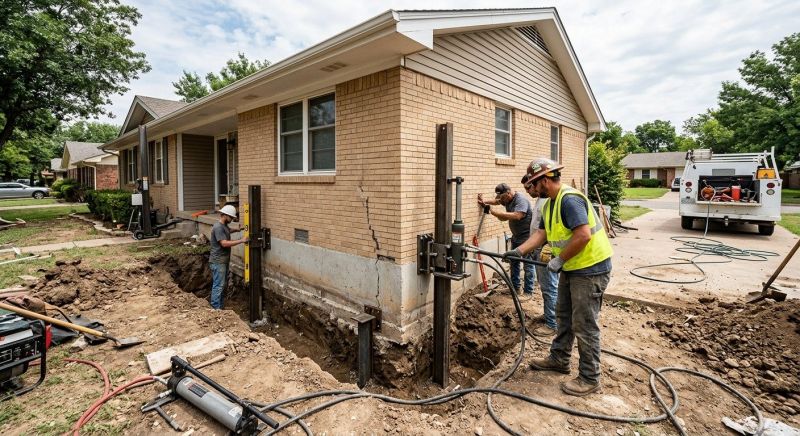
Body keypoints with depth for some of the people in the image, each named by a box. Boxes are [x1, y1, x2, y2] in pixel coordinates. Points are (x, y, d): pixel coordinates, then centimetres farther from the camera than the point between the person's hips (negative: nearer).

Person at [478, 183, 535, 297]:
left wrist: (495, 212, -33)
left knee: (528, 266, -1)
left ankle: (528, 292, 7)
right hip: (516, 236, 9)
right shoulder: (507, 199, 6)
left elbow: (517, 216, -35)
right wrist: (485, 201, -1)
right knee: (514, 263, 13)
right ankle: (515, 288, 24)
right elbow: (496, 201, 20)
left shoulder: (521, 200, -22)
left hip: (527, 237, -9)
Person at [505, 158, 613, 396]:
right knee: (564, 316, 20)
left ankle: (589, 378, 16)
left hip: (591, 269, -10)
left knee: (584, 325, 0)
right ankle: (559, 359, 37)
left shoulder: (570, 199, -24)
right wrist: (519, 251, -6)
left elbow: (583, 235, -30)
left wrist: (559, 260, -21)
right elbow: (540, 234, 7)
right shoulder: (550, 204, 9)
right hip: (571, 268, 10)